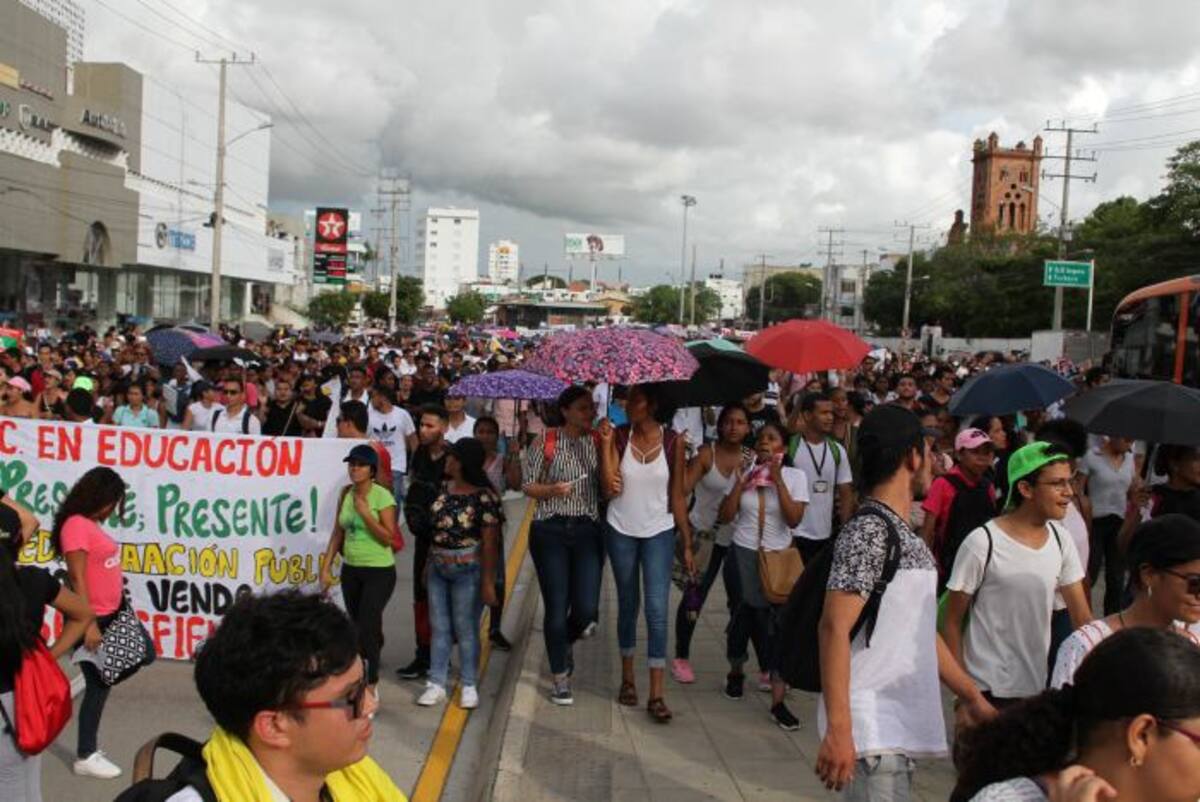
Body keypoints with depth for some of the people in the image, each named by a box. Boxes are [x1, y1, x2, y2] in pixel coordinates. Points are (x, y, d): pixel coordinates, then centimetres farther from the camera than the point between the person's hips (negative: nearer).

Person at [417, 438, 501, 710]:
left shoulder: (483, 497, -16)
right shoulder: (445, 489, 4)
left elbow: (490, 543, -15)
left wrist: (488, 582, -16)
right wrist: (429, 563, 14)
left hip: (467, 570, -6)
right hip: (438, 568, 6)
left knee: (465, 629, 3)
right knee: (439, 628, 10)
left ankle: (469, 687, 16)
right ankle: (436, 684, 19)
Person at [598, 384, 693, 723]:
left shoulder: (672, 442, -7)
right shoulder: (619, 437, -7)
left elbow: (677, 497, -1)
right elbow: (611, 489, -14)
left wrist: (687, 544, 0)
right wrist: (605, 443, -21)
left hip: (659, 533, -1)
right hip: (621, 531, 1)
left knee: (657, 609, -7)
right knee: (628, 604, 14)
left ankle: (656, 695, -4)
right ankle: (627, 678, 29)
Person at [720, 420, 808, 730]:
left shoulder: (795, 476, -3)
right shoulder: (745, 472, 1)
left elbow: (793, 520, -14)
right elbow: (725, 516, -3)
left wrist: (777, 479, -17)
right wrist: (740, 482, -12)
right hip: (744, 553, 2)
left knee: (776, 621, -8)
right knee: (744, 615, 10)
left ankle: (778, 701, -4)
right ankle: (736, 672, 38)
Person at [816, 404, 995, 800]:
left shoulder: (907, 538, 15)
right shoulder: (868, 531, -13)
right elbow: (834, 629, -20)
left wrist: (972, 696, 25)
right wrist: (838, 729, -25)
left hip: (901, 727, 9)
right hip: (871, 733, -9)